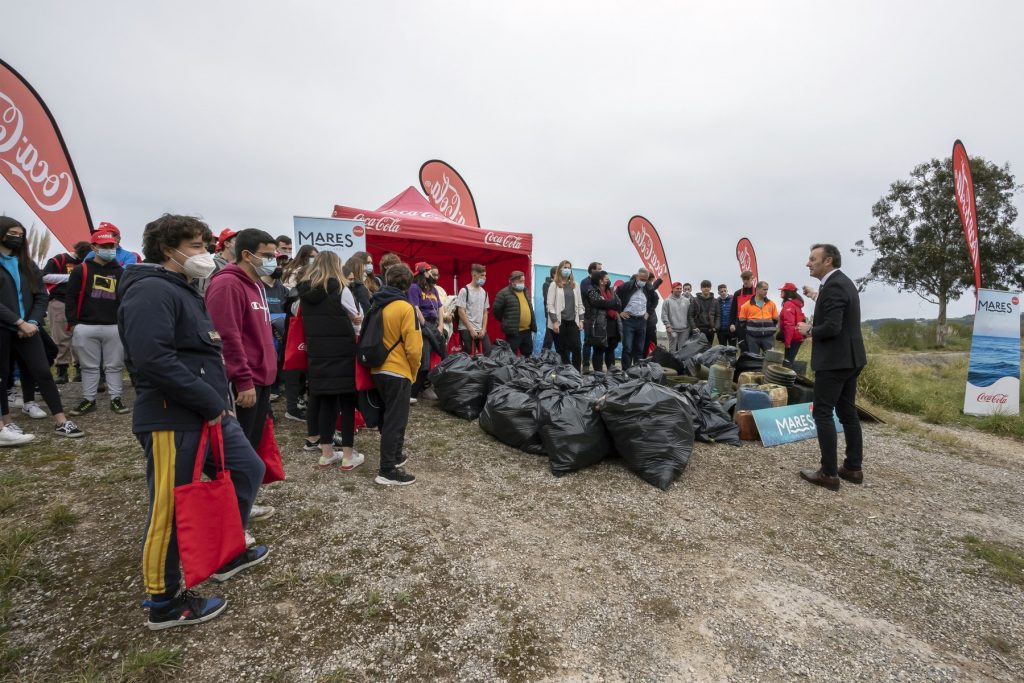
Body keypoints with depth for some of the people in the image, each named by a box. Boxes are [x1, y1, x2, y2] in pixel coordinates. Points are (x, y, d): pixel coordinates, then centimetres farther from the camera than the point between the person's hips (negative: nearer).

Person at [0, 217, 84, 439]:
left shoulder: (27, 264, 12)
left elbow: (41, 296, 8)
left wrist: (32, 322, -6)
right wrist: (20, 323, -17)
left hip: (27, 328, 4)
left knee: (43, 373, 0)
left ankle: (61, 422, 1)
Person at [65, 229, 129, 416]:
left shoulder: (120, 271, 9)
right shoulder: (81, 270, 4)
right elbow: (70, 296, 2)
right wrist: (72, 322, -4)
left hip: (114, 327, 1)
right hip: (86, 327, -1)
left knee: (115, 365, 6)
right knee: (89, 366, 9)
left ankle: (116, 399, 14)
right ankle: (88, 400, 18)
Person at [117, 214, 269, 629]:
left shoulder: (182, 291, 18)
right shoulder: (151, 291, -15)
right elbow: (152, 359, -28)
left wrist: (219, 401, 12)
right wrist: (211, 402, -20)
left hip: (209, 415, 10)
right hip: (172, 422, -10)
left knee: (248, 469, 18)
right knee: (170, 510, 3)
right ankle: (163, 602, 21)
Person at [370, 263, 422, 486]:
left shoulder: (376, 305, 5)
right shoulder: (405, 308, -15)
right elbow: (413, 347, -17)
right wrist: (414, 370, -1)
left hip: (378, 370, 7)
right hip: (398, 372, -7)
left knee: (388, 417, 20)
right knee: (395, 420, 0)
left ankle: (394, 455, 34)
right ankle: (387, 471, 4)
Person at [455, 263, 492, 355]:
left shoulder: (484, 292, 11)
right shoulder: (464, 290, -6)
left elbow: (485, 312, 13)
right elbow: (461, 312, -10)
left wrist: (483, 329, 0)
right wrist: (471, 329, -12)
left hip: (481, 330, 5)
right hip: (466, 329, -5)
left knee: (488, 351, -3)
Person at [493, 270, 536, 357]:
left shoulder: (525, 291, 14)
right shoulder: (504, 293, -10)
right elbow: (496, 310, -7)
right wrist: (506, 322, 2)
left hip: (527, 330, 7)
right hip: (513, 331, -7)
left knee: (528, 354, 16)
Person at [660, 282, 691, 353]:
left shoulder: (686, 300, 11)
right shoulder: (668, 301, -1)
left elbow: (690, 314, 13)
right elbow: (664, 315, -4)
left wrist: (690, 326, 8)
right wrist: (668, 326, -11)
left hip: (684, 329, 3)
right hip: (673, 329, -3)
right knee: (672, 348, -1)